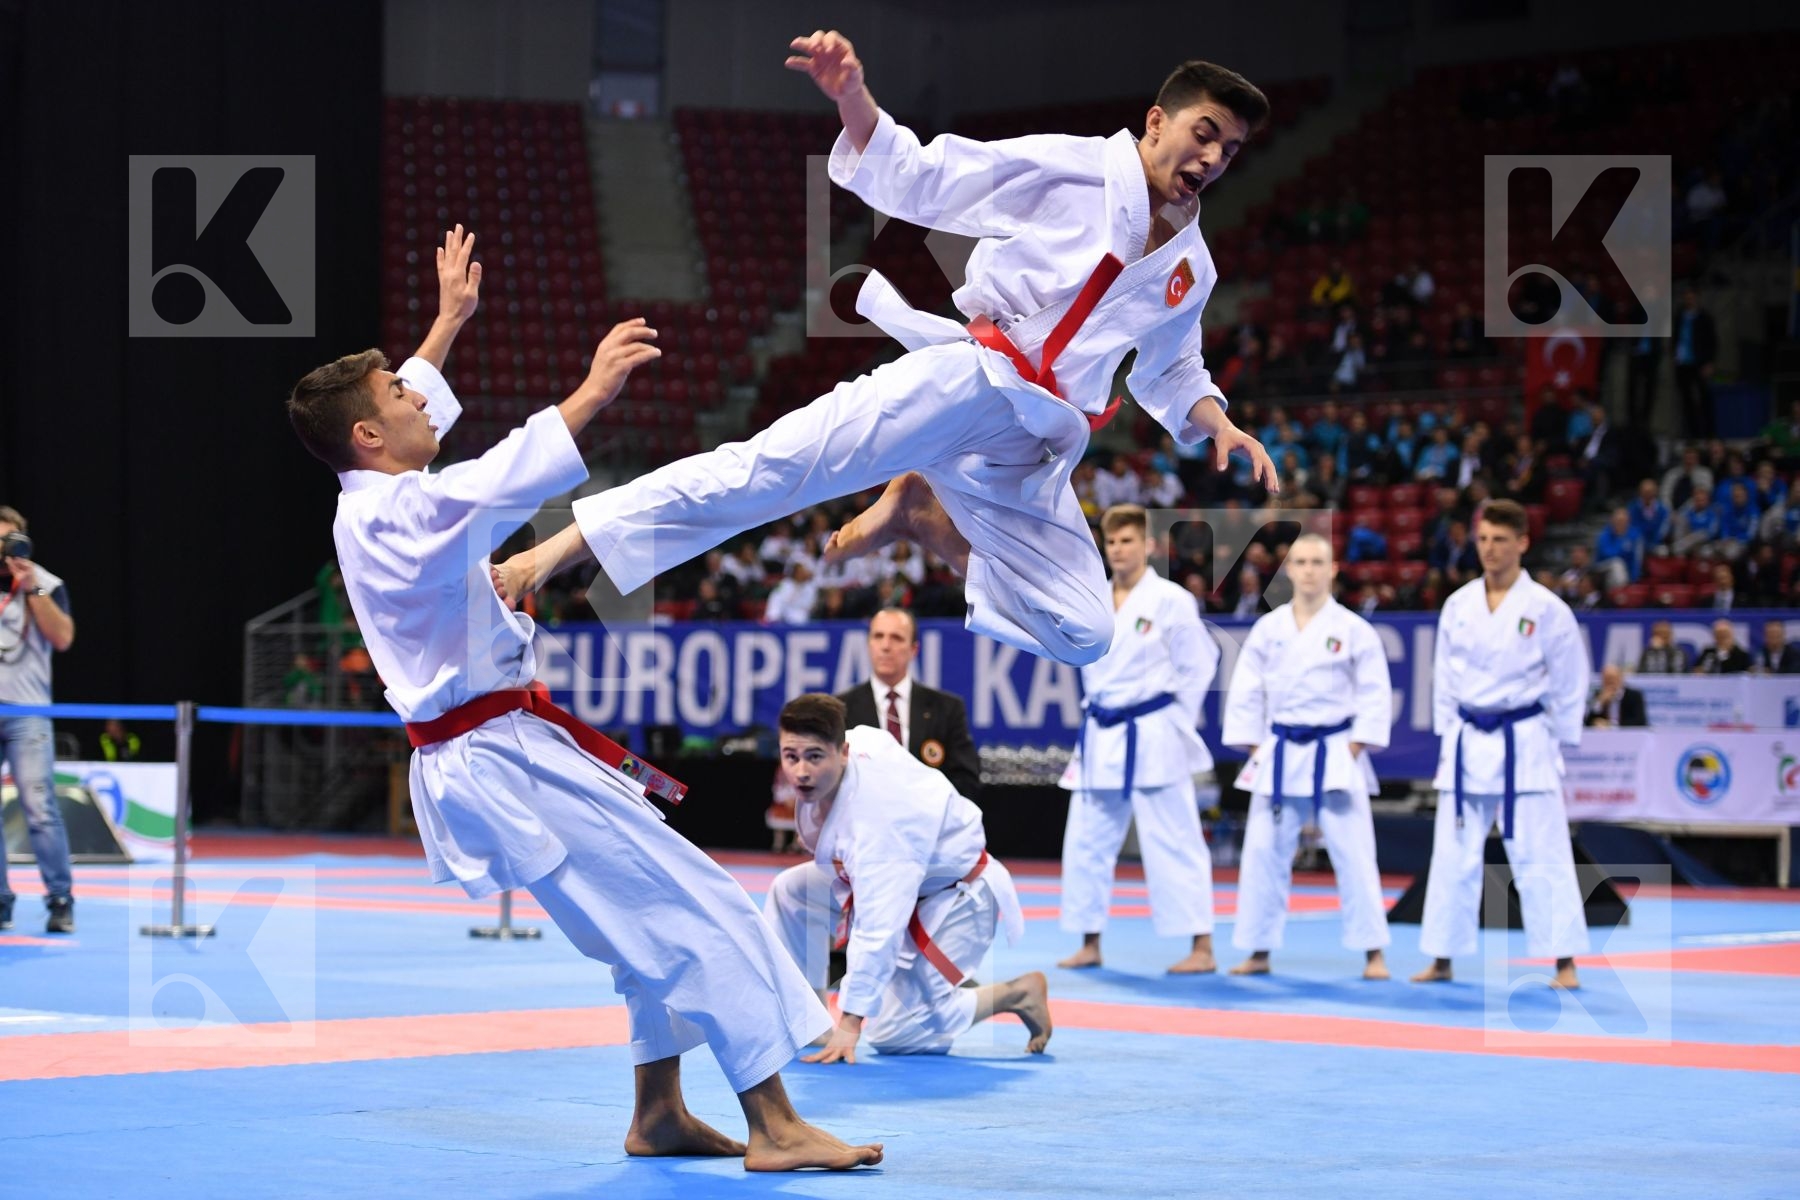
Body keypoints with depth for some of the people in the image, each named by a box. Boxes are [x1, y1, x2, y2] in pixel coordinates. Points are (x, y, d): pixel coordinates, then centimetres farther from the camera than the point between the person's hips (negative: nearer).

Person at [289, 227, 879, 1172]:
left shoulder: (364, 508, 11)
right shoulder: (396, 514, -18)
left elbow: (409, 401, 30)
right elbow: (501, 483, -37)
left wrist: (450, 318, 41)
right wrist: (590, 392, -39)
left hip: (468, 761, 11)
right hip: (509, 764, -11)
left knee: (663, 923, 17)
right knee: (704, 914, -11)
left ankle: (657, 1114, 20)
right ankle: (773, 1129, -12)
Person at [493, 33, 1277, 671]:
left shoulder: (1190, 270, 15)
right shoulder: (1066, 169, -1)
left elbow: (1171, 370, 31)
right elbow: (918, 180, -4)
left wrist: (1214, 421, 9)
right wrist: (853, 102, -22)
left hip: (1029, 453, 6)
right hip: (965, 380, -6)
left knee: (1080, 637, 2)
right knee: (782, 464, -26)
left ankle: (921, 516, 16)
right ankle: (560, 548, -30)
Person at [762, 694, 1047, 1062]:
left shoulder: (878, 815, -41)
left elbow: (877, 928, -42)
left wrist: (849, 1025, -41)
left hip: (956, 896, -9)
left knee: (894, 1033, -14)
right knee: (790, 891, -3)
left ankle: (1018, 993, 2)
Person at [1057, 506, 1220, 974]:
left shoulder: (1171, 601, -9)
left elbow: (1198, 666, -5)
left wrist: (1173, 724, -5)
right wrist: (1099, 716, 14)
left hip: (1151, 741, -7)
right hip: (1101, 741, 7)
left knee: (1174, 843, -6)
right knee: (1085, 842, 9)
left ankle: (1202, 947, -2)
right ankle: (1090, 943, 20)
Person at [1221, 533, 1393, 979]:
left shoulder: (1354, 630, -2)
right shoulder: (1268, 629, 4)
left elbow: (1375, 693, -1)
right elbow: (1245, 692, 8)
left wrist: (1356, 746, -8)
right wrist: (1253, 747, 2)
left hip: (1334, 756, -3)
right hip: (1279, 756, 3)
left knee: (1354, 854, -5)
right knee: (1263, 853, 3)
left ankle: (1373, 953, 2)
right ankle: (1259, 951, 13)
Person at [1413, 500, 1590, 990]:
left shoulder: (1546, 609, -6)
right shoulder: (1458, 605, 5)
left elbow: (1570, 683, 0)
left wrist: (1555, 742, -1)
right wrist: (1449, 739, 9)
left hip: (1525, 744, -4)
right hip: (1468, 745, 4)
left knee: (1541, 857, -4)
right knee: (1454, 855, 8)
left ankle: (1564, 963, 1)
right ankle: (1442, 959, 16)